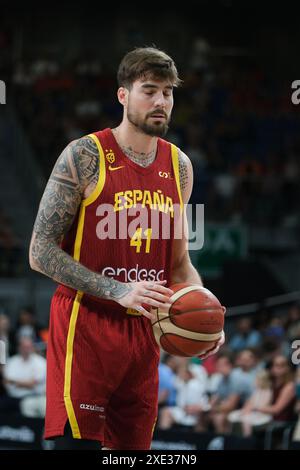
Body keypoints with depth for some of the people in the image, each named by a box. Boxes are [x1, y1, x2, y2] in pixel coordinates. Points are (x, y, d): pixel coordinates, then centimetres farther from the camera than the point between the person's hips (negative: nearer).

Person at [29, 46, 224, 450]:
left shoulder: (179, 166, 10)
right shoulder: (84, 156, -8)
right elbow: (41, 253, -12)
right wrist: (118, 291, -21)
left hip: (144, 332, 6)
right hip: (84, 327, -6)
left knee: (132, 444, 10)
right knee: (76, 441, -11)